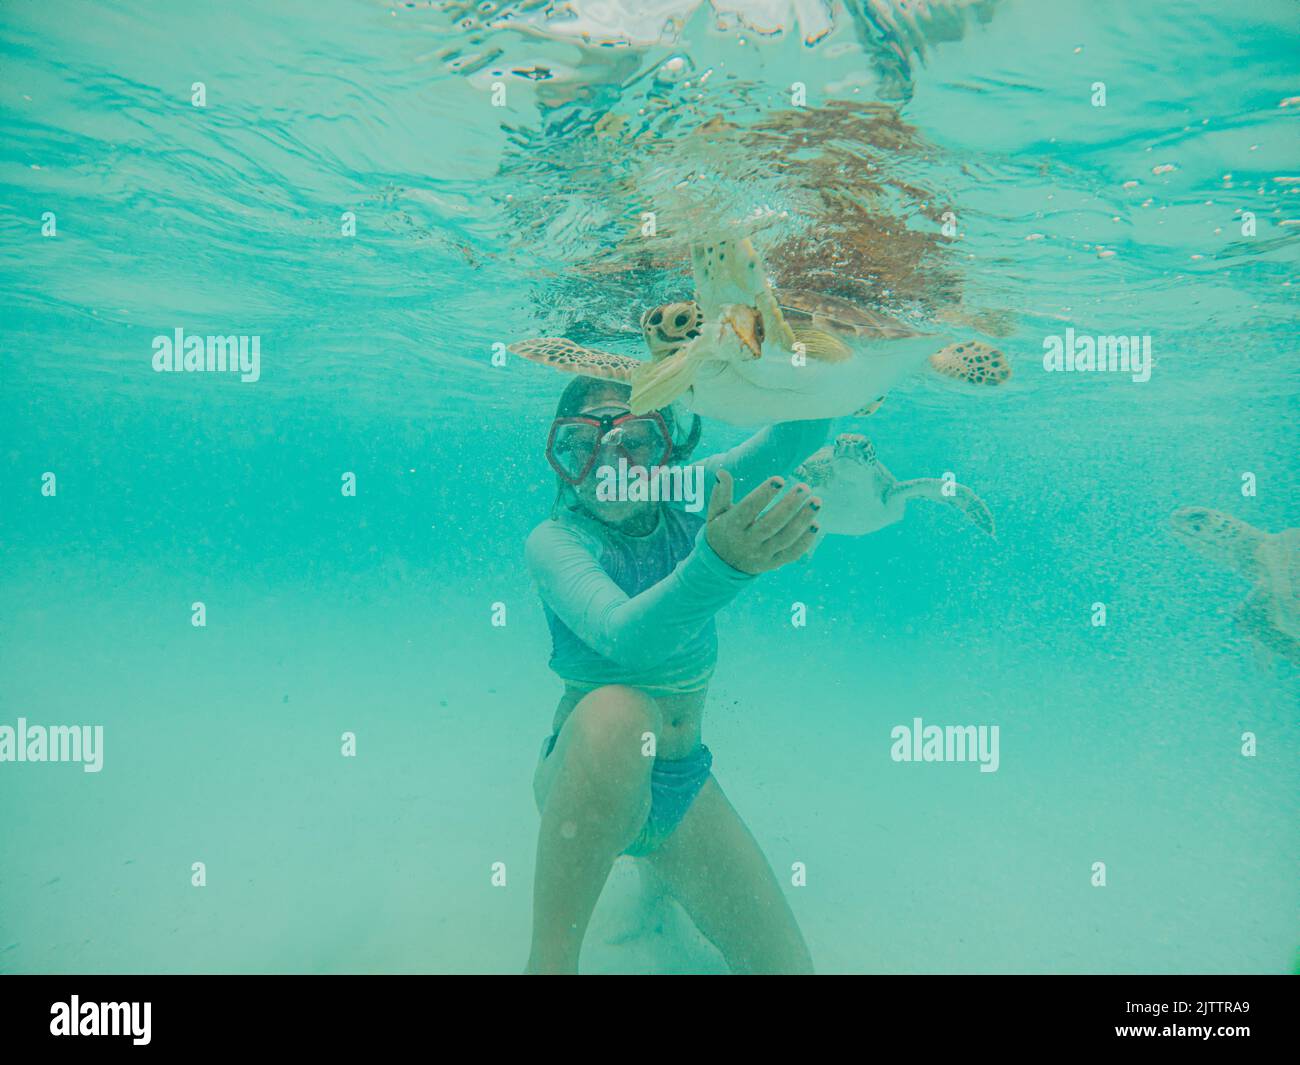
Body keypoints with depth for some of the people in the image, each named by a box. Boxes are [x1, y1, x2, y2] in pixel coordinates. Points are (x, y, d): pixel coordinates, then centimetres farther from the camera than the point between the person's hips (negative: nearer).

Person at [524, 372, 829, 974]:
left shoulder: (690, 505, -3)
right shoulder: (555, 540, -15)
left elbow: (801, 432, -15)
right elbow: (624, 635, -35)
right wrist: (718, 564, -52)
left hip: (682, 783, 5)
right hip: (580, 778, -5)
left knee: (785, 964, 1)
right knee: (618, 711, -38)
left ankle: (658, 864, 32)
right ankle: (549, 958, -23)